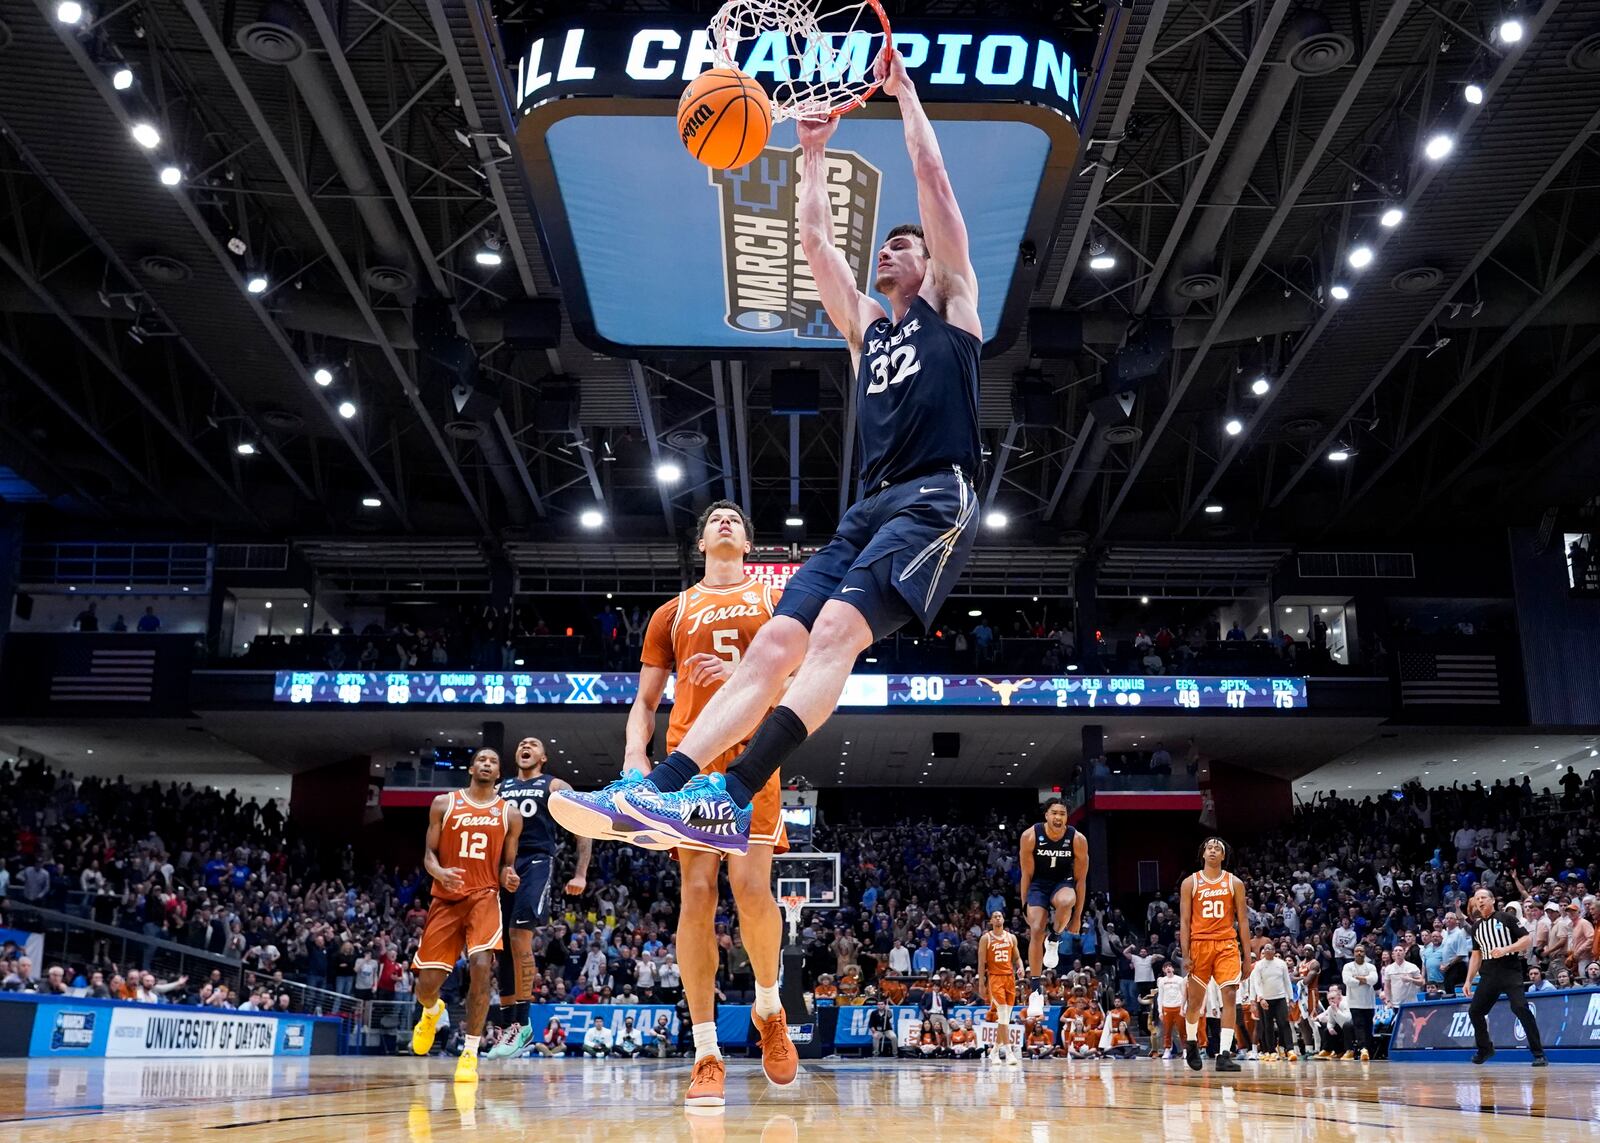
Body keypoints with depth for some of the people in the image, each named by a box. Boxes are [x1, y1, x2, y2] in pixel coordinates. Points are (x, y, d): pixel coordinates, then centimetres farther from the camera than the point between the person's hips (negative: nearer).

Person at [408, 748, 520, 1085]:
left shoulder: (509, 813, 8)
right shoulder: (444, 804, 6)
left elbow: (507, 863, 12)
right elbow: (429, 854, 5)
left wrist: (509, 878, -12)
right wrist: (440, 873, -18)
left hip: (484, 897, -1)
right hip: (446, 898, 1)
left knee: (481, 966, -23)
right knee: (427, 981, -2)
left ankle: (470, 1053, -11)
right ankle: (432, 1012, 39)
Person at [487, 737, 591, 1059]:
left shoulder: (555, 786, 10)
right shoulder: (499, 789, 21)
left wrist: (581, 874, -4)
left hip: (536, 862, -4)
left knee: (520, 938, -20)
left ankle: (522, 1023, -15)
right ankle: (508, 1025, 9)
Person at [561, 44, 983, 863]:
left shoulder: (949, 302, 15)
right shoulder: (864, 325, 29)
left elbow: (932, 178, 11)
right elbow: (813, 240, 29)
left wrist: (903, 91, 18)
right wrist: (815, 153, 33)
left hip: (936, 500, -6)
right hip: (870, 505, 7)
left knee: (835, 630, -28)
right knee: (774, 644, -10)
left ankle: (730, 805, -39)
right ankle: (658, 789, -20)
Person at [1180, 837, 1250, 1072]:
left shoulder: (1234, 883, 5)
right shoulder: (1190, 882, 3)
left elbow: (1243, 920, 6)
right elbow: (1184, 921, 1)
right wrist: (1185, 955, -6)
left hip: (1227, 945, 0)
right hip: (1199, 944, 0)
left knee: (1230, 996, -12)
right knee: (1195, 998, 8)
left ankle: (1224, 1054, -12)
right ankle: (1191, 1044, 31)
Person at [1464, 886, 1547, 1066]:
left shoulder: (1506, 917, 0)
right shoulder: (1476, 927, 16)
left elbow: (1528, 939, -7)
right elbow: (1476, 955, 21)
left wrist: (1505, 949, -19)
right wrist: (1468, 981, 15)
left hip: (1510, 972, -6)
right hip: (1488, 975, 6)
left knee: (1520, 1008, -22)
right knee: (1474, 1011, 5)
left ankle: (1538, 1053, -14)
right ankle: (1485, 1049, 26)